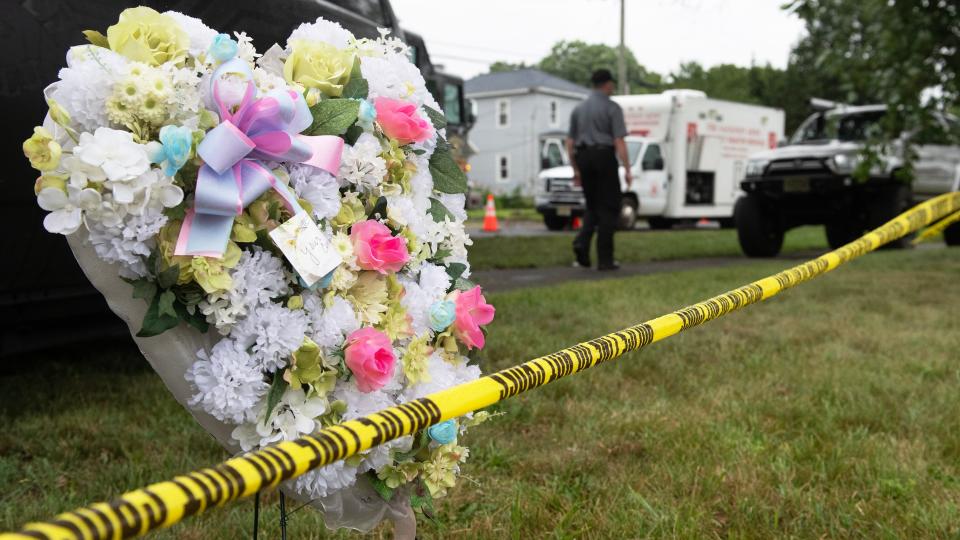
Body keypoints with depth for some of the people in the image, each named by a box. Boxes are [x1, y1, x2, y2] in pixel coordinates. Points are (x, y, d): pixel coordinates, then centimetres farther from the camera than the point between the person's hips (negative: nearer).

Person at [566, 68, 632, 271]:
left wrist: (575, 169, 18)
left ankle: (582, 241, -9)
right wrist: (627, 170, -10)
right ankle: (604, 259, 1)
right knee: (608, 209, 2)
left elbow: (570, 142, 13)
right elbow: (619, 141, -12)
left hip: (583, 159, 5)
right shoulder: (612, 108, -4)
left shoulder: (579, 108, 14)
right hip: (604, 157, -5)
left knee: (592, 207, 16)